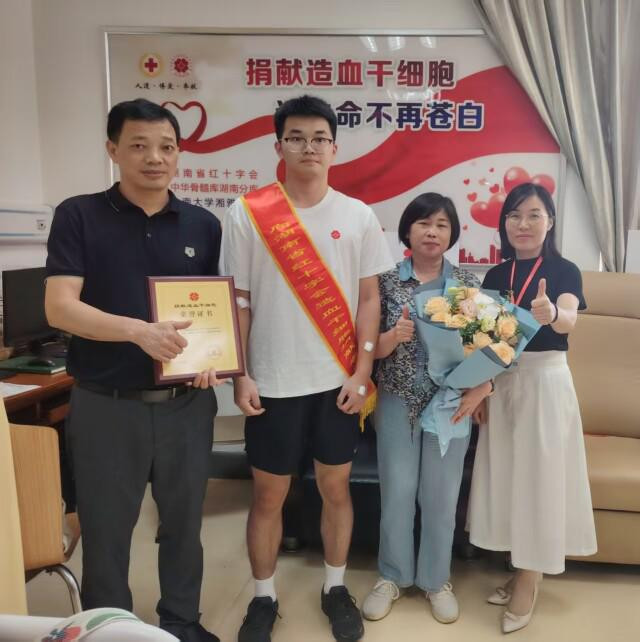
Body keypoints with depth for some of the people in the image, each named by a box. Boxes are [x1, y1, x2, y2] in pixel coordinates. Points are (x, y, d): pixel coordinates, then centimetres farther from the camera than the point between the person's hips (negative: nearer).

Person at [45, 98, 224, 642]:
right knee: (105, 531, 13)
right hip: (107, 404, -2)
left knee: (184, 522, 17)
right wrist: (139, 331, -27)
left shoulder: (204, 225, 4)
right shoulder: (79, 216, -4)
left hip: (187, 402, 3)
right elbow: (59, 308, -12)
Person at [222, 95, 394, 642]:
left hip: (337, 381, 2)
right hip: (274, 383, -1)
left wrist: (362, 372, -4)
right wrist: (241, 375, -5)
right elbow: (238, 301, -1)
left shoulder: (359, 217, 1)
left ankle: (335, 588, 36)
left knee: (336, 487, 14)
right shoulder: (247, 214, -3)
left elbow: (369, 298, 2)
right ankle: (264, 597, 33)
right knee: (269, 494, 12)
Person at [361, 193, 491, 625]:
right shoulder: (387, 280, -2)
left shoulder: (468, 283, 1)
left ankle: (436, 579, 33)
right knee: (397, 491, 9)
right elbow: (370, 347, -3)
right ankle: (392, 576, 31)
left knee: (441, 494, 11)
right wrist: (393, 337, -23)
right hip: (397, 400, 0)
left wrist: (480, 388, -14)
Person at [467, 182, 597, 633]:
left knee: (539, 477, 2)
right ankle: (521, 570, 28)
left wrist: (550, 313, -47)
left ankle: (530, 581, 18)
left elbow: (568, 321, -25)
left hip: (546, 382, -4)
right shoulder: (495, 276, 7)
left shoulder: (564, 270, -6)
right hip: (502, 383, 5)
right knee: (507, 476, 10)